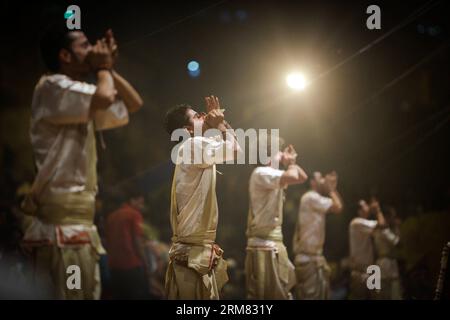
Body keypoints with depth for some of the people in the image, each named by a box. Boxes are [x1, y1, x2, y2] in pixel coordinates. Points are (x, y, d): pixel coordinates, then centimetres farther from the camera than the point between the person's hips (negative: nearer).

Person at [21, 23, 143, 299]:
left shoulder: (83, 105, 22)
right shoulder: (53, 87, -8)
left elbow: (133, 104, 27)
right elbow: (104, 97, -24)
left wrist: (110, 69, 15)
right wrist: (103, 67, -4)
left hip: (78, 220, 10)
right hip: (61, 221, -10)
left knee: (88, 294, 11)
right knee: (73, 295, -13)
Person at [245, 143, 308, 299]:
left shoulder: (274, 174, 16)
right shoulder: (261, 173, -13)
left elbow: (302, 177, 24)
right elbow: (293, 177, -27)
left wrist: (292, 162, 11)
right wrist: (291, 163, -7)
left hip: (275, 244, 10)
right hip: (264, 245, -10)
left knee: (281, 294, 15)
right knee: (265, 295, -9)